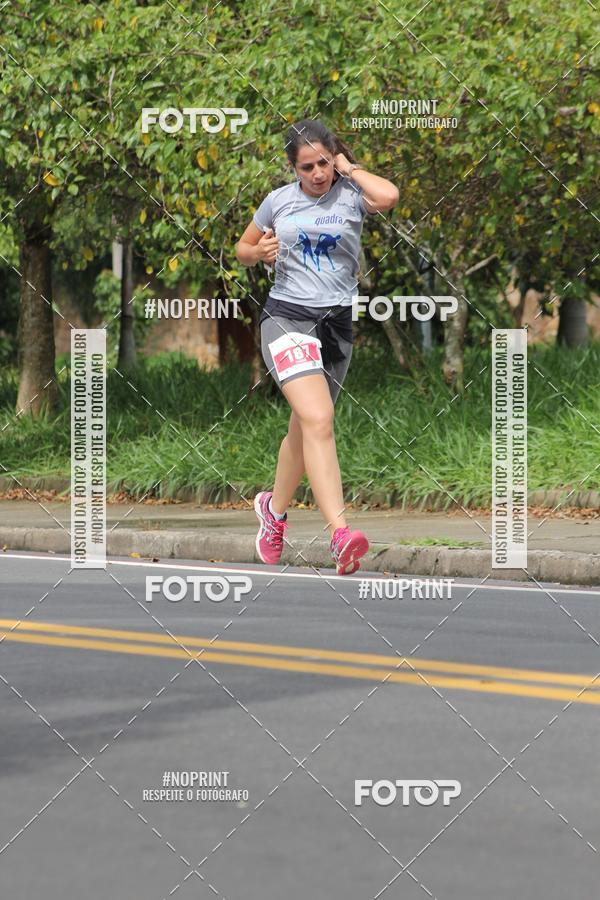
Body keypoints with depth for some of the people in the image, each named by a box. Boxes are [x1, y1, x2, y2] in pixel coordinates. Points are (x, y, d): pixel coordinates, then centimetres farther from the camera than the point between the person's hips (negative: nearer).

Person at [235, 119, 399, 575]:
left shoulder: (350, 195, 2)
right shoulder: (279, 201, 7)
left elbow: (389, 196, -22)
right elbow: (243, 248, 22)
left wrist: (350, 166, -5)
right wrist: (260, 252, -1)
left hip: (337, 324, 2)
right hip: (287, 316, -2)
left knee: (304, 429, 14)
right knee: (318, 420, -22)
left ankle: (274, 507, 43)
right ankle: (340, 535, -34)